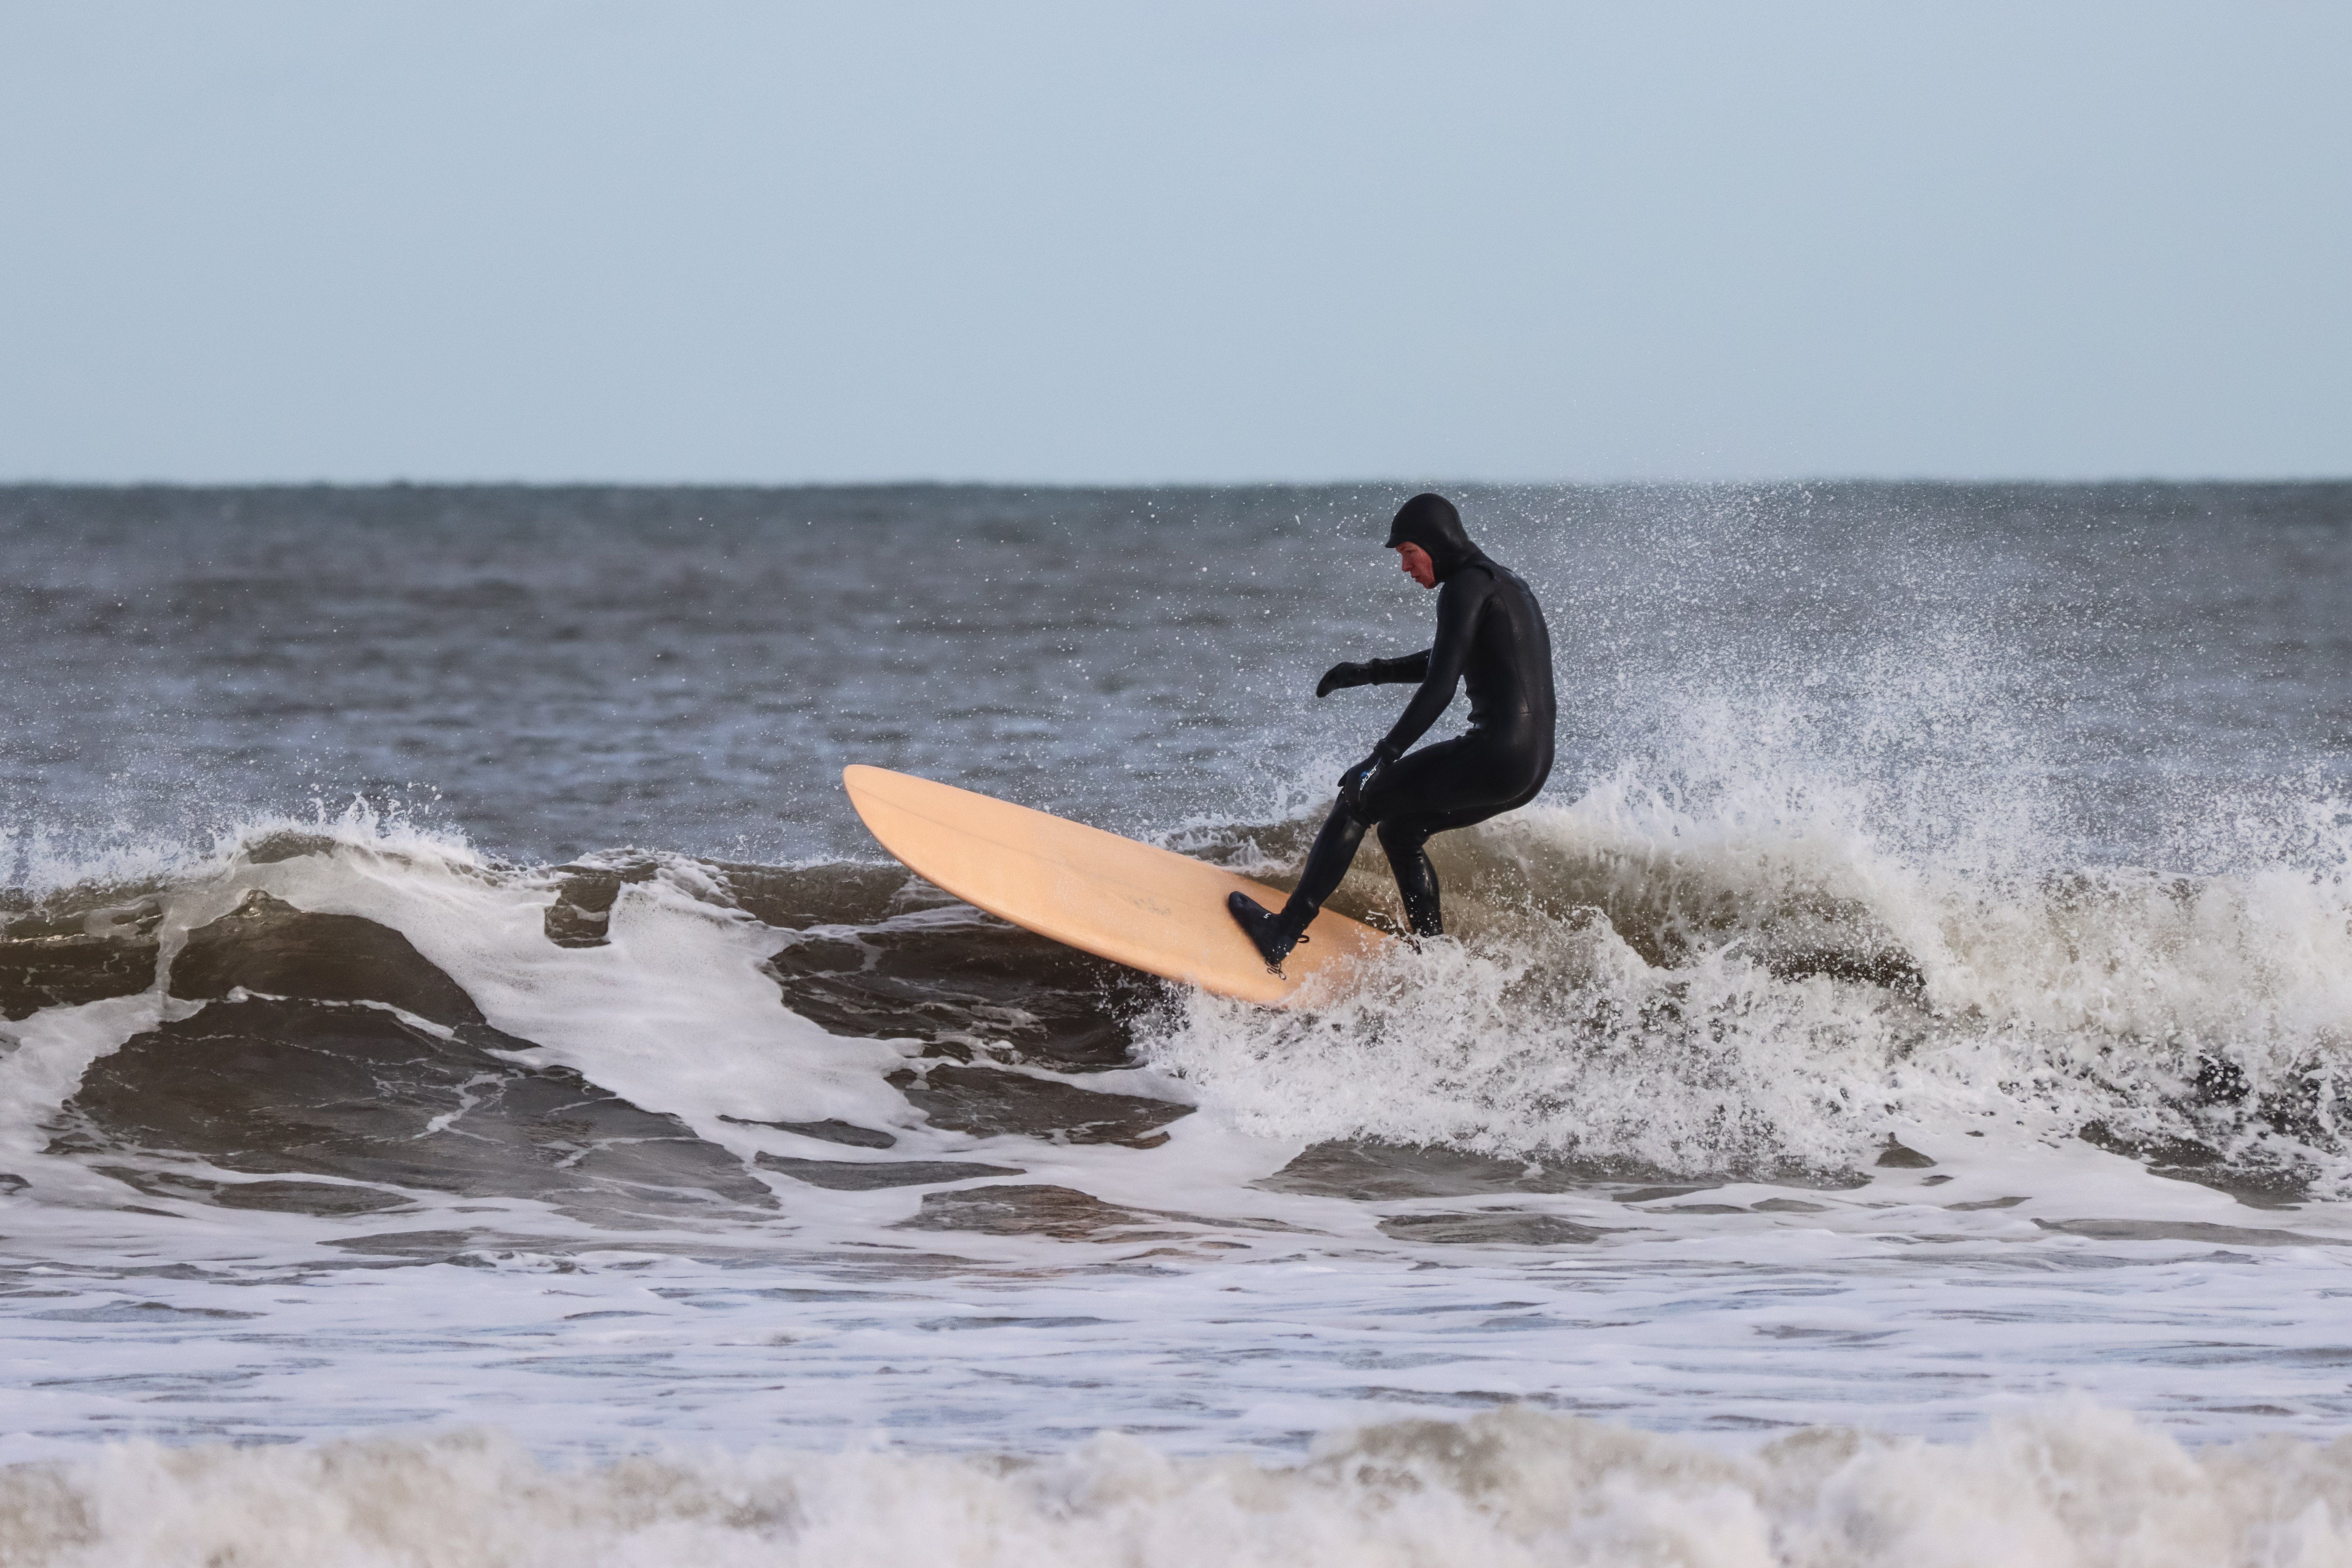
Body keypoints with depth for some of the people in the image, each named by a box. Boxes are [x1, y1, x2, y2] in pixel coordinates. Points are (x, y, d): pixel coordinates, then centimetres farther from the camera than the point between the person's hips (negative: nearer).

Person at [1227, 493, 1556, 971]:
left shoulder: (1467, 585, -9)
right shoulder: (1508, 585, 21)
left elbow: (1442, 684, -19)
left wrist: (1384, 757, -22)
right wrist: (1371, 673, 34)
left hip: (1496, 751, -9)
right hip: (1535, 765, 9)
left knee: (1359, 801, 1)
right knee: (1399, 830, 24)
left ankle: (1283, 937, 0)